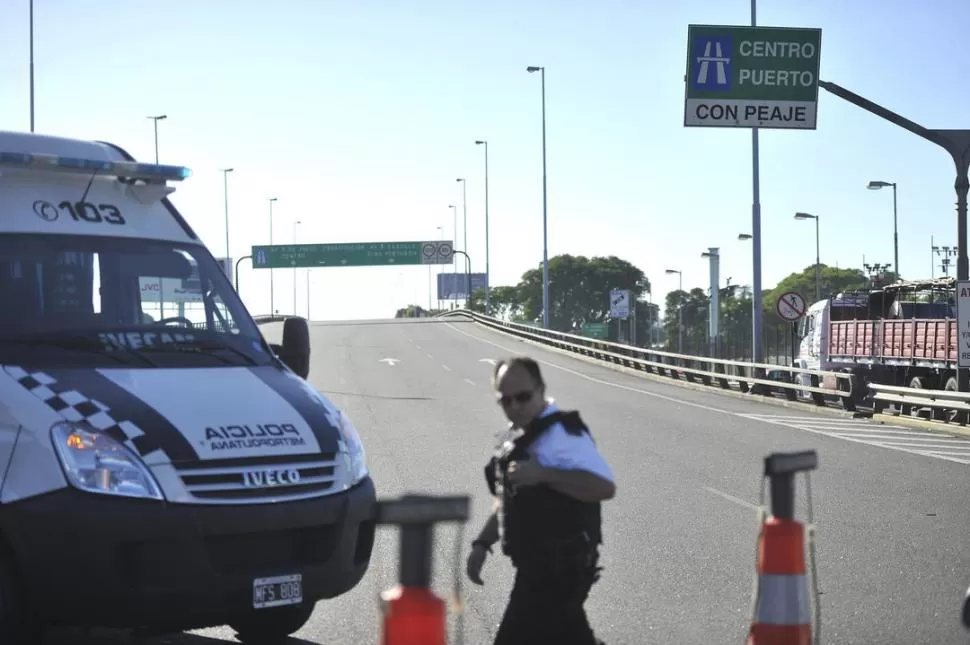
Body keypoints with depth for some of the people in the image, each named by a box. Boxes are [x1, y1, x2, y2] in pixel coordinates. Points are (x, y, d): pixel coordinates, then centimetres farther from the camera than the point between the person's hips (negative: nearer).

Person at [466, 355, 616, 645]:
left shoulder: (561, 433, -17)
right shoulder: (518, 435, 14)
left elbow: (604, 486, -30)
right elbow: (508, 499, 25)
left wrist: (543, 474, -34)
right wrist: (482, 544, 15)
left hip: (558, 568, -10)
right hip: (541, 566, 10)